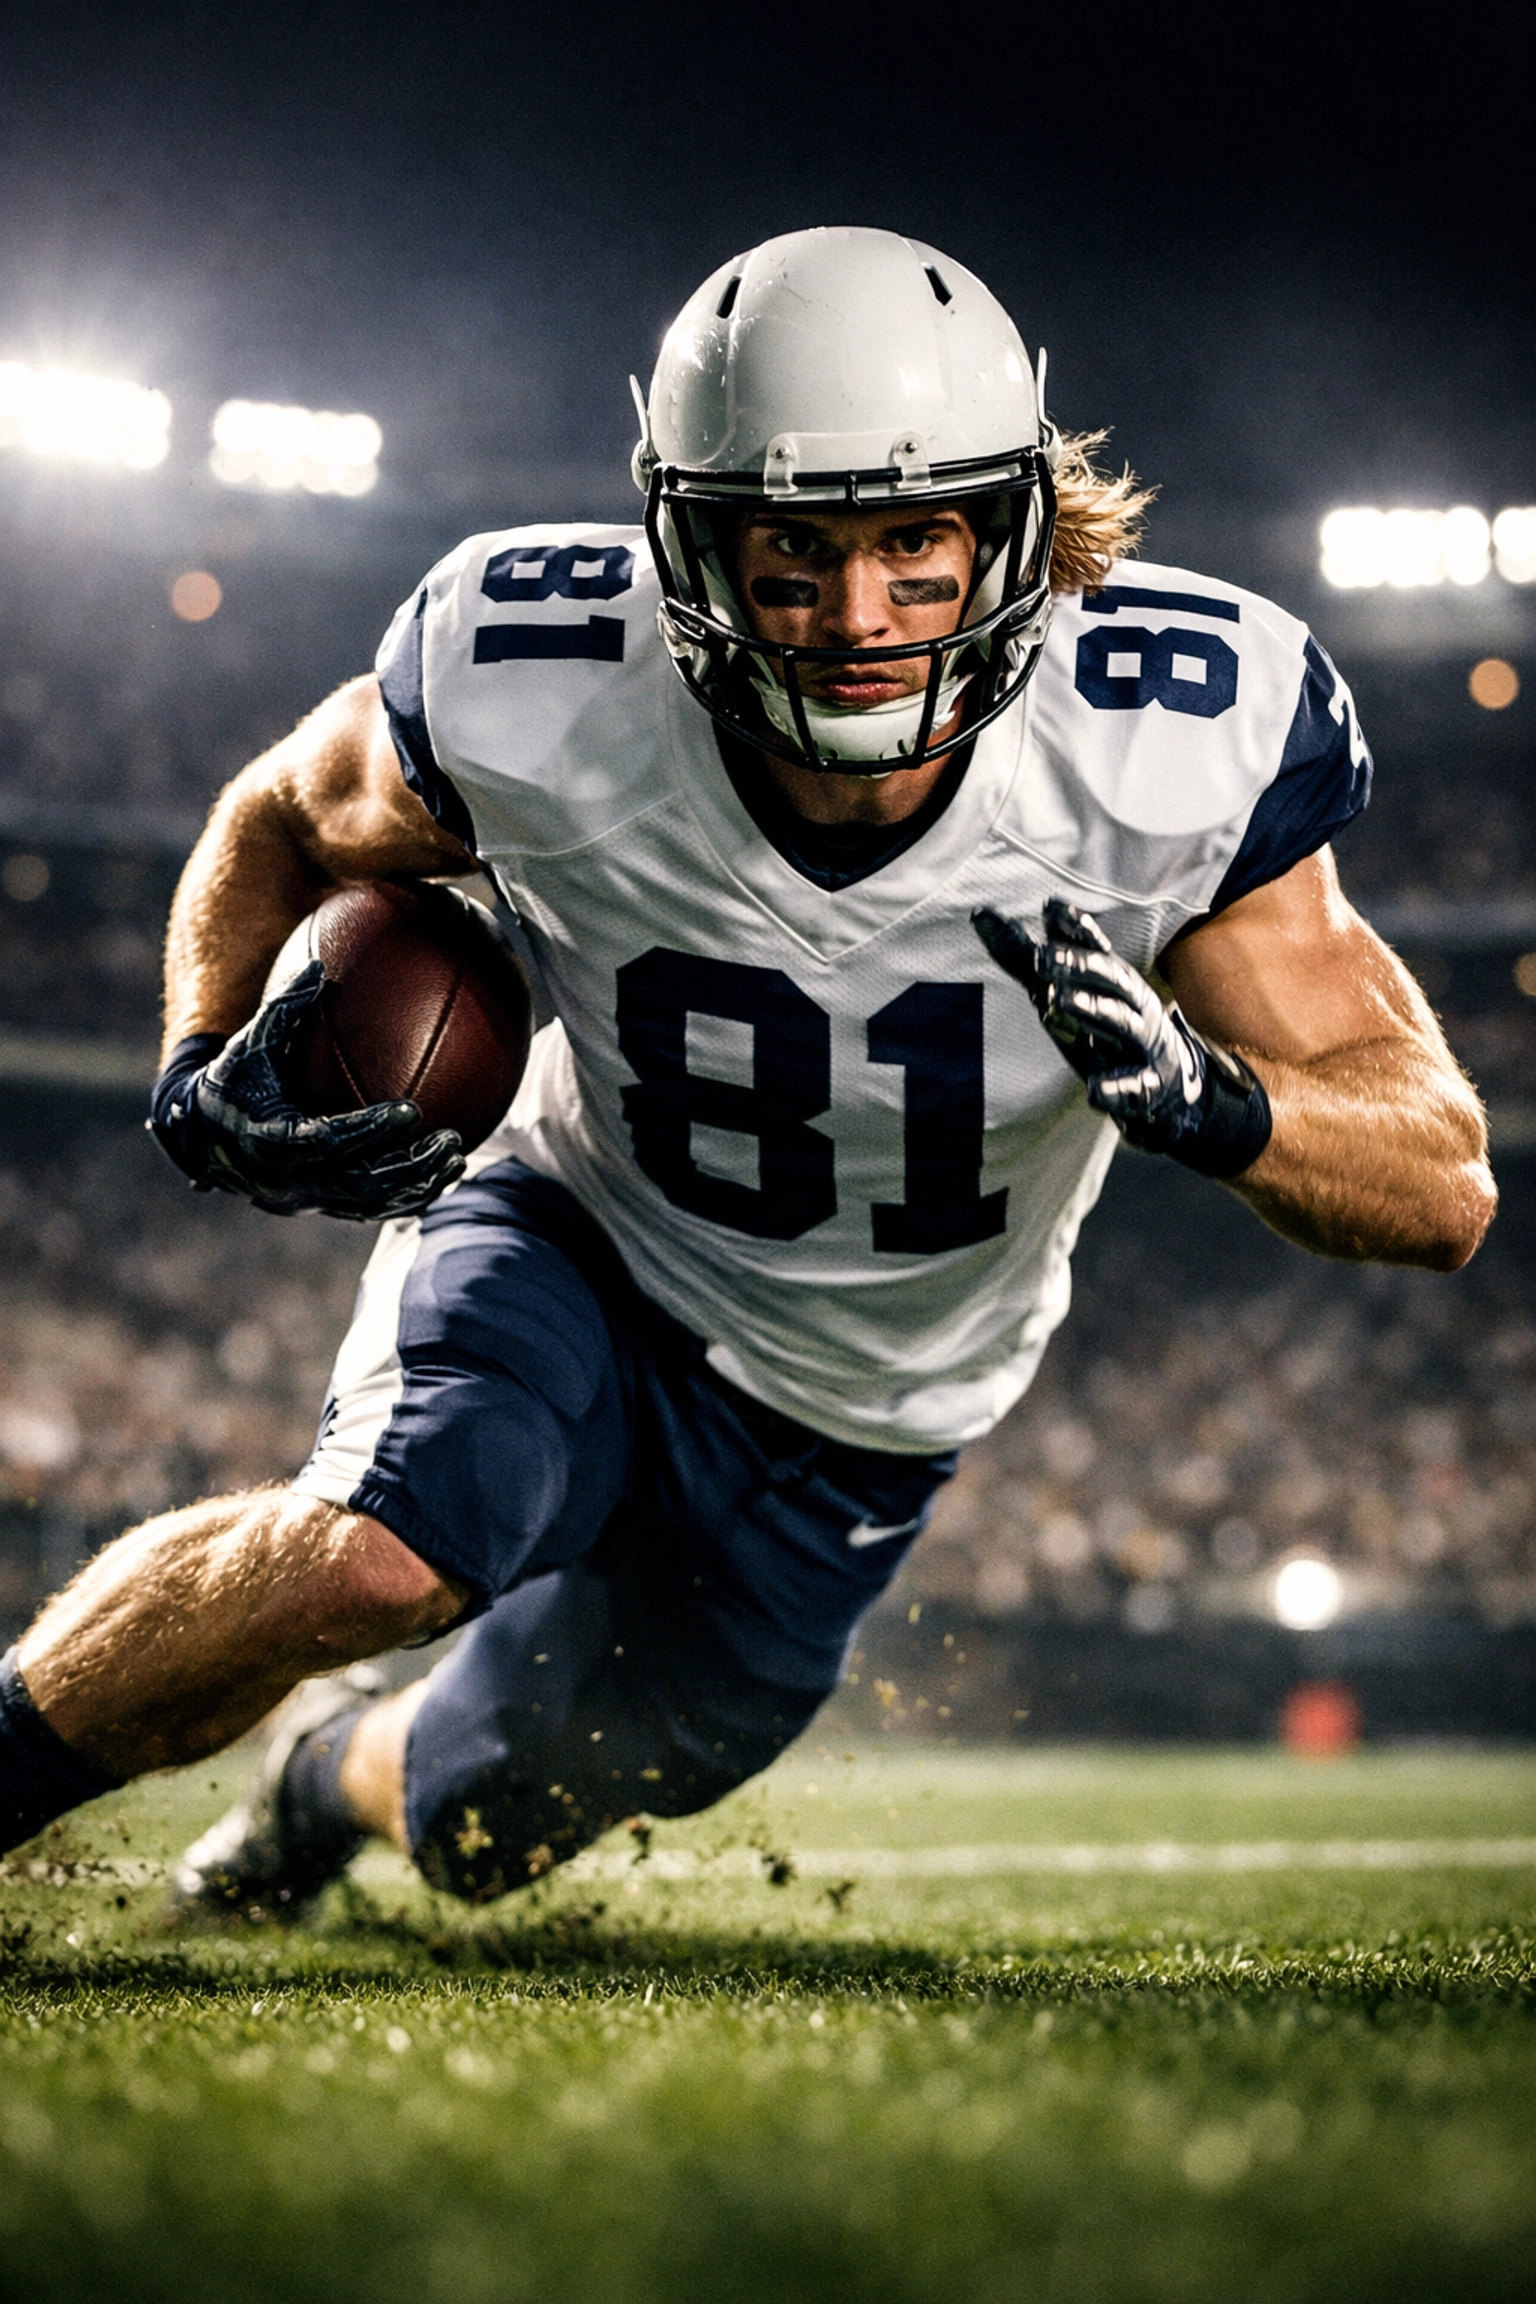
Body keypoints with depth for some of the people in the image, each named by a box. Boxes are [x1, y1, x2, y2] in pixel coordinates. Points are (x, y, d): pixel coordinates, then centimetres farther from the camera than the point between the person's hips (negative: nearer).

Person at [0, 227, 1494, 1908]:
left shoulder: (1169, 755, -29)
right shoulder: (538, 702, -27)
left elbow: (1445, 1186, -24)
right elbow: (280, 826, -3)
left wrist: (1205, 1100, -45)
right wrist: (207, 1075, -22)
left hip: (853, 1438, 2)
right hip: (580, 1250, -2)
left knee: (479, 1840, 17)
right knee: (378, 1556, -34)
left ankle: (334, 1777, 55)